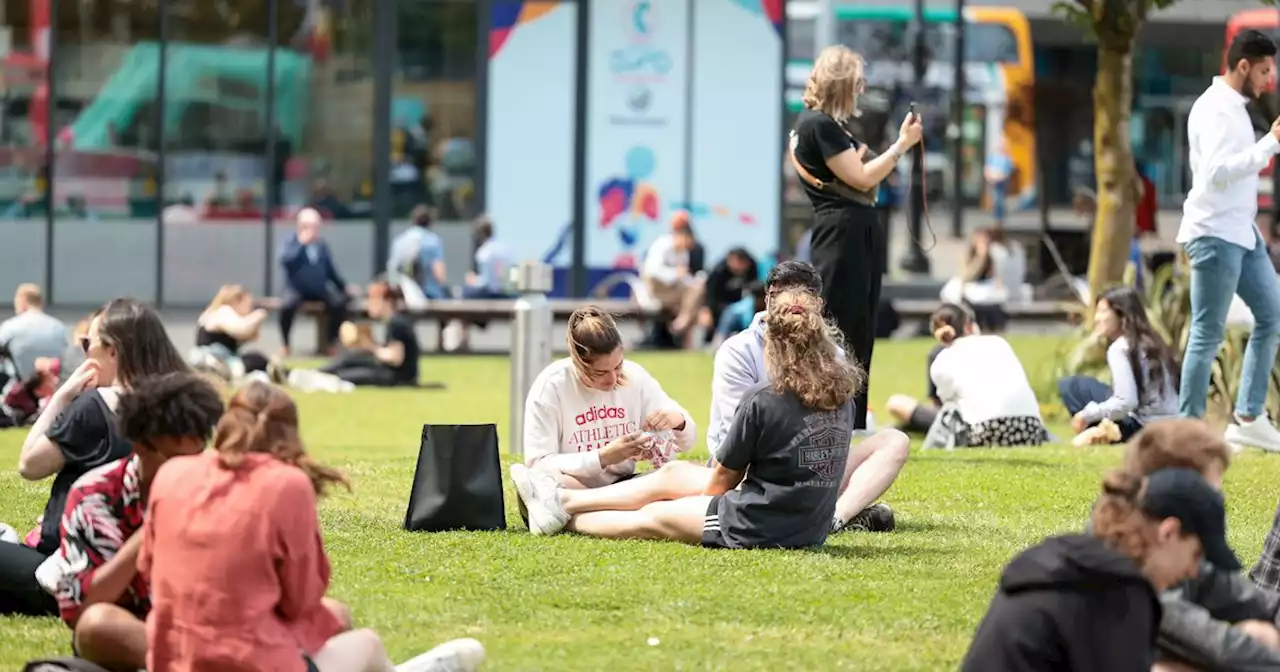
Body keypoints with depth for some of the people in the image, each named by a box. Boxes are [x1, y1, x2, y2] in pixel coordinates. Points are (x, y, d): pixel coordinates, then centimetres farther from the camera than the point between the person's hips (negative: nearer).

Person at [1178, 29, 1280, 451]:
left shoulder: (1233, 106, 15)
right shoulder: (1216, 109, -16)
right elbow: (1218, 170, -28)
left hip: (1241, 232, 10)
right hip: (1215, 234, -10)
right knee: (1208, 335, -5)